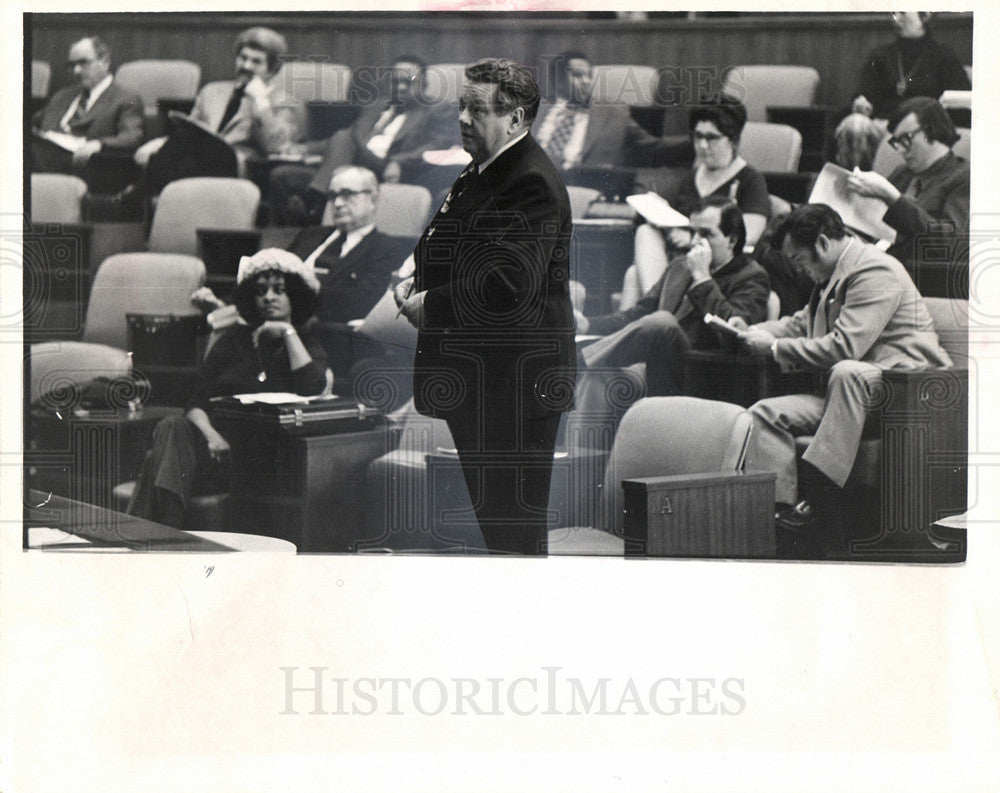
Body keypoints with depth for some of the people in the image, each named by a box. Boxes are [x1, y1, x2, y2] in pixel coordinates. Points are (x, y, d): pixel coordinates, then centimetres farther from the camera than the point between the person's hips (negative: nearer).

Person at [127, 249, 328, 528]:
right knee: (172, 427, -33)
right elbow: (196, 402, 10)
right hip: (217, 441, 3)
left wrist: (288, 332, -2)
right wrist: (210, 434, -12)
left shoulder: (307, 346, 17)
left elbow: (312, 388, -9)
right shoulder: (236, 339, 21)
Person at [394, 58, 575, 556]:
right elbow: (449, 253, 26)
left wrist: (431, 306, -18)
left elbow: (510, 284, -27)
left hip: (516, 383, -10)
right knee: (487, 515, 18)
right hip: (472, 383, 10)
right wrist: (416, 283, 5)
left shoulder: (532, 184, -18)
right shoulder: (479, 173, 15)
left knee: (515, 529, -3)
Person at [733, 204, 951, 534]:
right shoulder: (834, 275, 16)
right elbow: (802, 323, 32)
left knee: (847, 372, -40)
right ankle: (779, 505, -20)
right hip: (851, 392, 10)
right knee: (765, 414, -8)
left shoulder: (875, 271, -16)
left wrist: (776, 347, -16)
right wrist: (755, 331, 13)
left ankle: (818, 497, -39)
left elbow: (844, 347, -26)